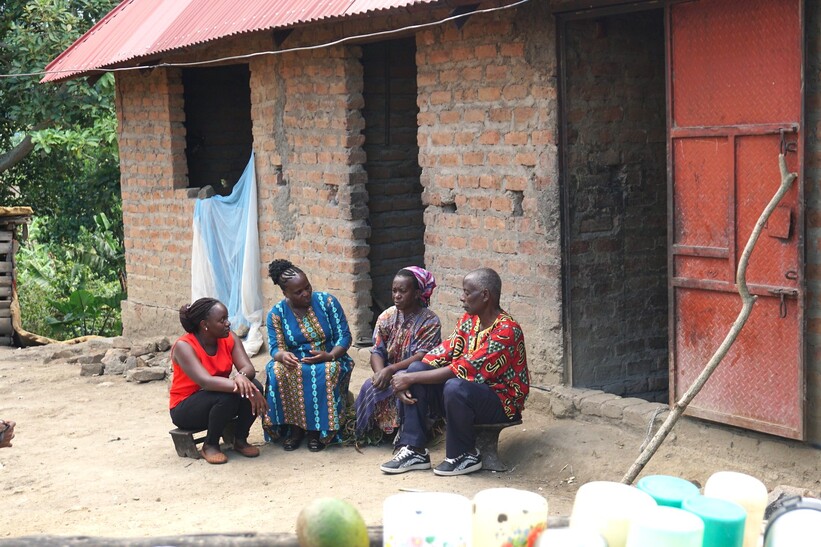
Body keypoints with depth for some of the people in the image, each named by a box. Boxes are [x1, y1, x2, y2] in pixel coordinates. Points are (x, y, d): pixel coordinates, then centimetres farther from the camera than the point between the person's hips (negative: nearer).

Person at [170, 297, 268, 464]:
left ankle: (240, 440, -2)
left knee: (254, 387, -22)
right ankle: (210, 445, -10)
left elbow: (248, 368, -17)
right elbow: (206, 381, -36)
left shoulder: (229, 338, -6)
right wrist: (241, 387, -44)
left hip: (218, 400, 6)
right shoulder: (184, 346, -24)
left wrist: (242, 377, -41)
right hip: (186, 408, -5)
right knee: (228, 395, -34)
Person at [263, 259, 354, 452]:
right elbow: (275, 348, -8)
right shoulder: (277, 313, -2)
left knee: (324, 373, -36)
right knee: (278, 372, -32)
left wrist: (329, 356, -26)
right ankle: (294, 428, -19)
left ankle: (317, 429, -21)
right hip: (294, 363, 1)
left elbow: (344, 336, -6)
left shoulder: (327, 302, -4)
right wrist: (283, 355, -34)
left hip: (328, 361, -1)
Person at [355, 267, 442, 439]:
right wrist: (380, 372, -23)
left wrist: (391, 370, -29)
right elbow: (377, 352, 1)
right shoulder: (387, 317, 6)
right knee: (371, 386, -29)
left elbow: (422, 357, -18)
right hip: (388, 373, 4)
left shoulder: (430, 321, -8)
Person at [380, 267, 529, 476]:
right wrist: (408, 380, -16)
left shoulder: (506, 331, -23)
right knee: (416, 368, -7)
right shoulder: (469, 320, 5)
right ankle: (414, 450, -8)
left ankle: (465, 456, -12)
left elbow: (462, 370, -26)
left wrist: (411, 379, -22)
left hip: (501, 403, -8)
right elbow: (441, 353, 1)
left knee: (454, 387, -36)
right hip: (469, 393, 8)